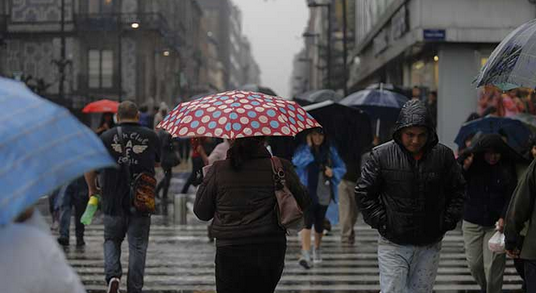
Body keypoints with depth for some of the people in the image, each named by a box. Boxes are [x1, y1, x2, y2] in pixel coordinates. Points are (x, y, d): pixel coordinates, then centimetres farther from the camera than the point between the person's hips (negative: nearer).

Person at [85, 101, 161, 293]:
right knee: (137, 246, 7)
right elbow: (157, 163, 17)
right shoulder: (151, 137, 1)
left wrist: (92, 189, 15)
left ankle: (112, 274, -4)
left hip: (113, 200, 0)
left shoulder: (106, 137, -2)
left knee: (111, 240, 18)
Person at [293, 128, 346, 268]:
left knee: (319, 223, 12)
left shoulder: (330, 150, 8)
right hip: (307, 192, -3)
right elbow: (296, 162, -21)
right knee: (307, 221, -17)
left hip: (324, 194, 3)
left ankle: (317, 250, 34)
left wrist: (333, 172, -8)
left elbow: (342, 168, 13)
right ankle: (305, 254, -22)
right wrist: (309, 146, -20)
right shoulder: (303, 149, -1)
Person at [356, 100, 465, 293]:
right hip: (393, 245, -2)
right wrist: (381, 222, -6)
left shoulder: (444, 156, -1)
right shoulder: (381, 155, -7)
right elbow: (363, 193, 1)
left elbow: (458, 191, 11)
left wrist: (447, 222, 1)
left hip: (429, 246, 2)